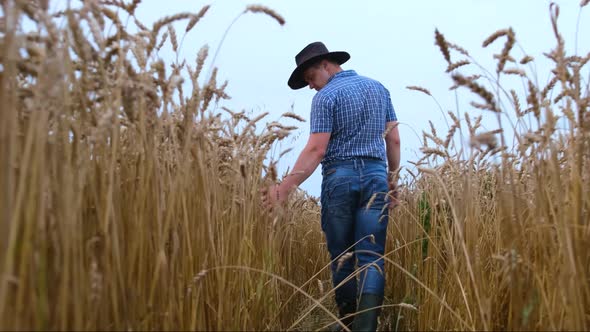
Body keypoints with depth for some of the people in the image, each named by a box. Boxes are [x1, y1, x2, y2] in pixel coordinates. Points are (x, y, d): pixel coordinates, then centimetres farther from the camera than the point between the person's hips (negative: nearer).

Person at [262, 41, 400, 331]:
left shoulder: (326, 96, -3)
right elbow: (394, 139, 14)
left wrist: (286, 186, -17)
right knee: (371, 257, 0)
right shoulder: (378, 88, 15)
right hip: (376, 176, 4)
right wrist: (393, 178, 21)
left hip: (340, 177, -4)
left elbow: (317, 149, -14)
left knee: (341, 257, 8)